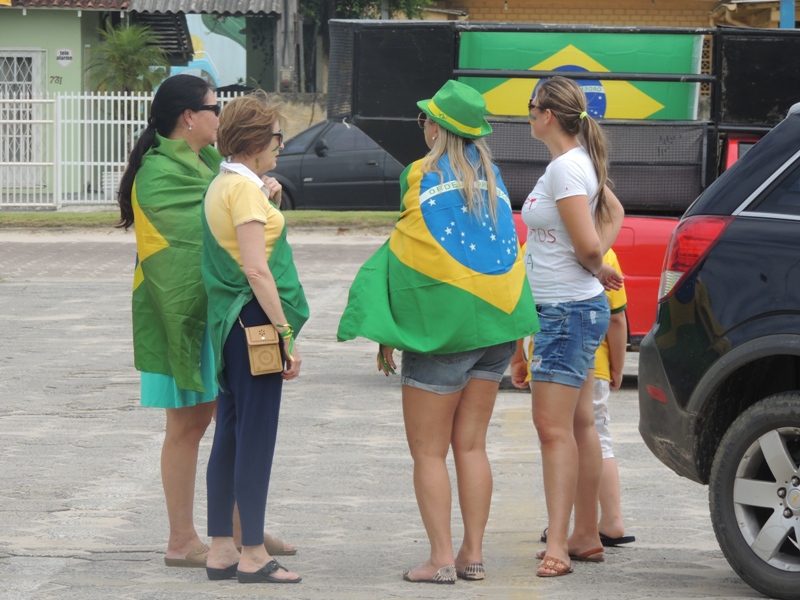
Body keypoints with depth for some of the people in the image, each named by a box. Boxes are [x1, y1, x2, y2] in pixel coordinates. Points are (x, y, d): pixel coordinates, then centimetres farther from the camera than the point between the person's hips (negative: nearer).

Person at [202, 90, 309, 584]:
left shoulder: (223, 184, 15)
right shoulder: (244, 187, -15)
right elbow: (256, 269, -20)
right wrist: (287, 334, -19)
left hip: (228, 322, 10)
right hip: (255, 318, -10)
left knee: (231, 436, 11)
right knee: (256, 438, -6)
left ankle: (222, 549, 15)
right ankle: (253, 556, -3)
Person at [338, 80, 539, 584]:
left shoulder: (422, 175, -6)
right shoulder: (493, 177, 10)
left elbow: (406, 252, -5)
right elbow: (506, 245, 13)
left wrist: (386, 334, -2)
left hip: (441, 320, -6)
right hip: (496, 319, 6)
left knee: (429, 449, 0)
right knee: (471, 445, 12)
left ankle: (441, 558, -6)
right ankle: (473, 553, 10)